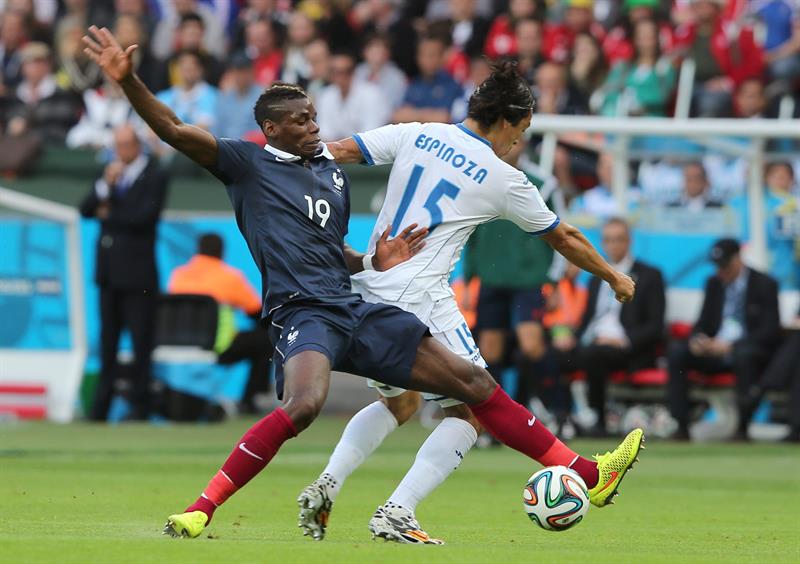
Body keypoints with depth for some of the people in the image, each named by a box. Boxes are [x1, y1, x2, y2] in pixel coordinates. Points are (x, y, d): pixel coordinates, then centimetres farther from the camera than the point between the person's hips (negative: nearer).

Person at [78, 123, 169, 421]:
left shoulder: (154, 177, -4)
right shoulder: (111, 172, 16)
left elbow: (145, 216, -15)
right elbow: (86, 209, 8)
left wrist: (109, 215, -4)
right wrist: (105, 184, -7)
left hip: (136, 272, -6)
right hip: (109, 270, 6)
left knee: (140, 340, -6)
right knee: (108, 341, 9)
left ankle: (139, 405, -2)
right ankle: (100, 406, 12)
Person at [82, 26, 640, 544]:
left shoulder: (334, 173, 22)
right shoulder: (247, 163, 4)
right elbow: (175, 130, -7)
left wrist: (375, 262, 14)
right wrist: (127, 79, -20)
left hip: (354, 312, 7)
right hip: (301, 313, -7)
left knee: (473, 381, 5)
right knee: (304, 404, -37)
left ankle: (587, 475, 10)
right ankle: (199, 510, -27)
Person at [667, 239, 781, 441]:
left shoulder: (764, 285, -4)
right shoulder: (714, 283, 13)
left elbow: (771, 330, -12)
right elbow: (703, 322, 16)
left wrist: (732, 346, -24)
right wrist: (697, 339, -10)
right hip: (714, 349, 5)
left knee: (744, 354, -40)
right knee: (676, 350, -19)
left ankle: (742, 428, -36)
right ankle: (681, 426, -24)